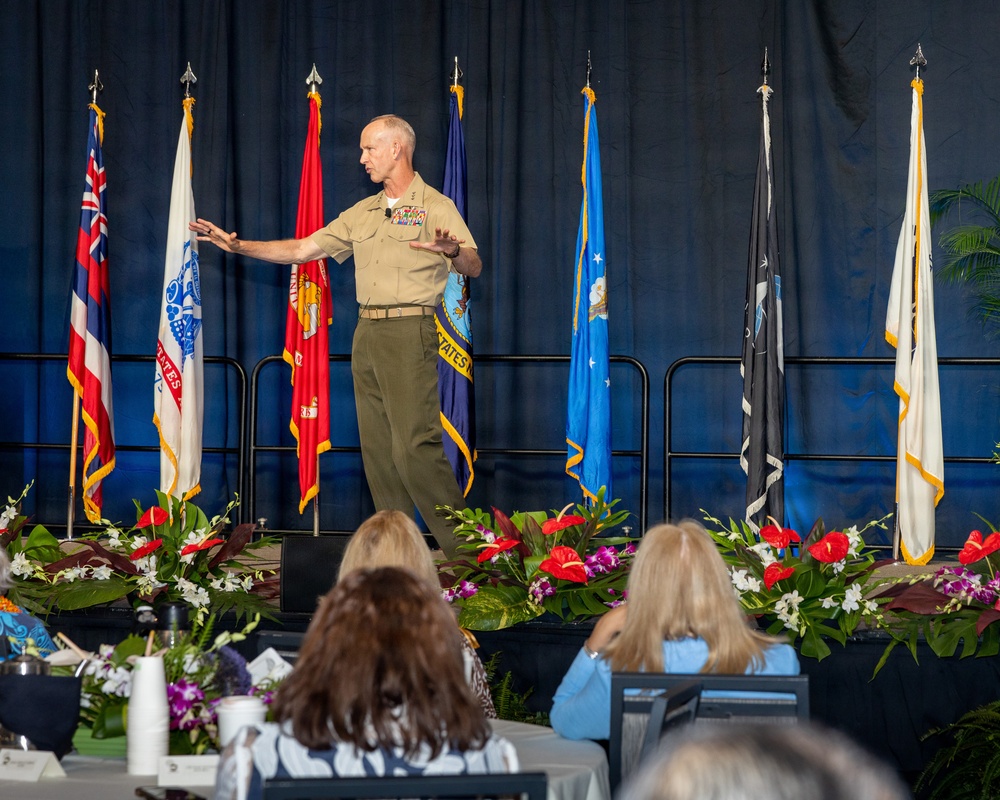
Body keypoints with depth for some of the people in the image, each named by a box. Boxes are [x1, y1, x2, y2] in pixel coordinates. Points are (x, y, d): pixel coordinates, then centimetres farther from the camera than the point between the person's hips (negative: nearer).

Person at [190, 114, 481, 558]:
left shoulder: (435, 207, -2)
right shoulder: (362, 213, 18)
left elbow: (473, 267, -13)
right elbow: (300, 250, 19)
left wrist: (453, 252, -36)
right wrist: (238, 245, 13)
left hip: (409, 333, -7)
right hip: (367, 333, 7)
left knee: (415, 444, -15)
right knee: (376, 445, 4)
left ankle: (462, 547, -10)